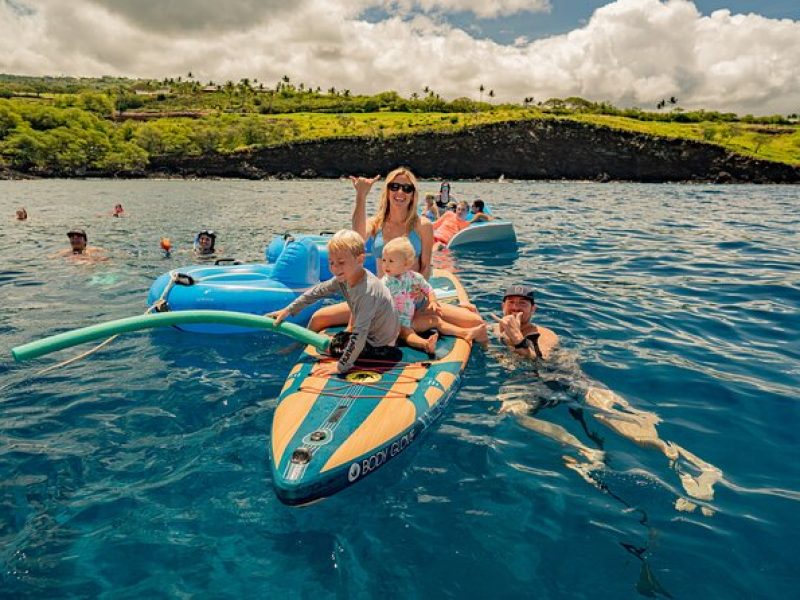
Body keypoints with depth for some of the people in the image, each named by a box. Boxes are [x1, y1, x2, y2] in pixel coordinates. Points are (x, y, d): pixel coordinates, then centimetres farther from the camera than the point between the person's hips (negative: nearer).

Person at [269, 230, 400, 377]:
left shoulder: (367, 291, -34)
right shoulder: (345, 277, -9)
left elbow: (360, 333, -35)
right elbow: (317, 291, 3)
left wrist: (342, 366, -32)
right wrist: (288, 310, 4)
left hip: (380, 346, -8)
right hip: (369, 330, 8)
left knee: (325, 345, -3)